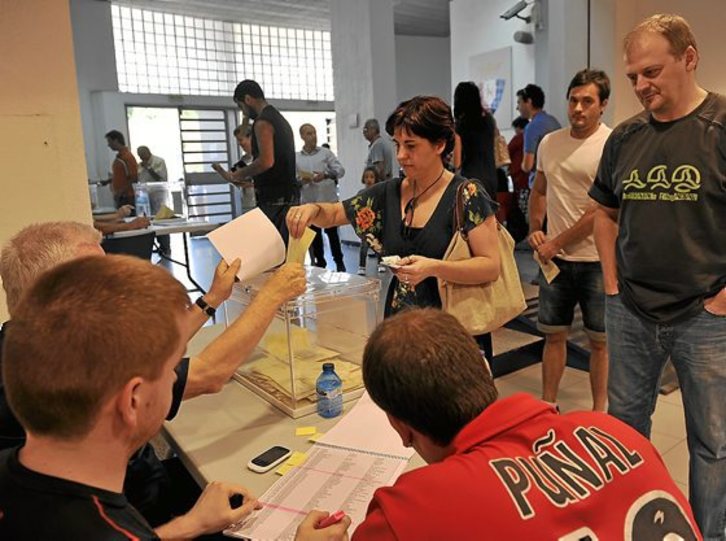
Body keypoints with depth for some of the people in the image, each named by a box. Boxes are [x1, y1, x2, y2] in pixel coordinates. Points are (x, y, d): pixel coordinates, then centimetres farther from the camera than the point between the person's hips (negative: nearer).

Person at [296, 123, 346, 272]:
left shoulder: (326, 153, 4)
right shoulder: (296, 158, 6)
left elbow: (340, 170, -4)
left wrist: (325, 175, -20)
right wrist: (300, 181, -17)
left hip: (329, 200, -1)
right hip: (309, 203, 1)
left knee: (332, 232, 4)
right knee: (315, 235, 8)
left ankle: (339, 262, 19)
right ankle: (320, 263, 22)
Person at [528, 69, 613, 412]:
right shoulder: (549, 142, 8)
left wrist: (556, 242, -12)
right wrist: (535, 229, 3)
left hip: (597, 259, -5)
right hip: (554, 257, 5)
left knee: (599, 340, 8)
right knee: (553, 334, 14)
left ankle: (599, 410, 25)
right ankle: (548, 404, 29)